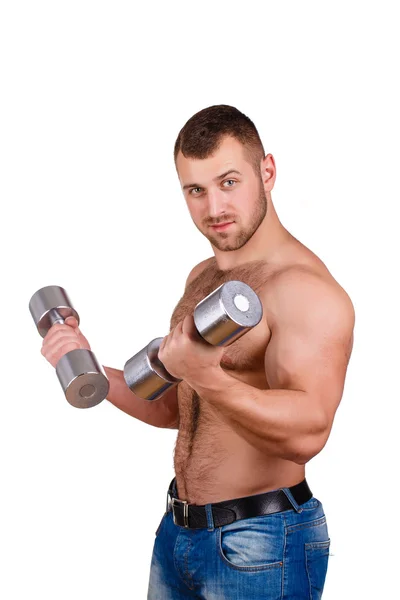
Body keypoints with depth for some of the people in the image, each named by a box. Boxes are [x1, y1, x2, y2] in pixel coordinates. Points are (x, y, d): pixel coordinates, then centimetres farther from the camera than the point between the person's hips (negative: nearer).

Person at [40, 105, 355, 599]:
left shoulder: (306, 288, -19)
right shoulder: (202, 278, 8)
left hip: (261, 544, -8)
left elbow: (305, 433, -31)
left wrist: (206, 378, -44)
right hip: (179, 528, 8)